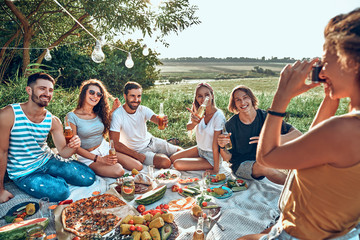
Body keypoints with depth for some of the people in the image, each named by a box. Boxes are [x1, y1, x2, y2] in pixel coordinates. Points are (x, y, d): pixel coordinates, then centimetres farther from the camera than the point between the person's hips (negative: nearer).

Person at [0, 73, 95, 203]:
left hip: (48, 160, 5)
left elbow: (64, 152, -3)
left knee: (89, 178, -4)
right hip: (24, 173, -4)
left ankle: (54, 178, 16)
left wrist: (73, 146, -29)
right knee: (61, 192, -27)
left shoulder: (53, 121, -5)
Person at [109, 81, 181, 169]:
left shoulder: (143, 110, -10)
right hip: (138, 151, -4)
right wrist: (137, 155, -21)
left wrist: (162, 121, -53)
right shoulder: (117, 115, -22)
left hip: (151, 141, 5)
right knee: (165, 163, -26)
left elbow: (155, 118, -29)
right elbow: (115, 143, -22)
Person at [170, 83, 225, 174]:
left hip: (211, 157, -7)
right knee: (172, 159, 8)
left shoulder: (218, 116, -25)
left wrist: (216, 170, -19)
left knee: (177, 164, -14)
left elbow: (216, 145, -23)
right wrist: (194, 122, -47)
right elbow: (189, 127, -23)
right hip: (199, 149, 7)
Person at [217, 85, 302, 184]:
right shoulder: (231, 125, -12)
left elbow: (298, 134, -17)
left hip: (264, 160, 2)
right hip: (241, 165, -1)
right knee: (262, 166, -33)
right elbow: (227, 158, -7)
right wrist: (222, 147, -30)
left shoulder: (265, 117, -10)